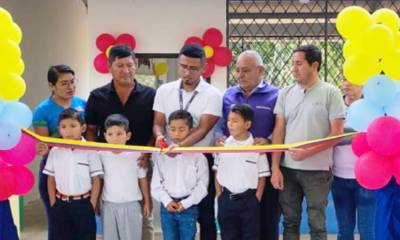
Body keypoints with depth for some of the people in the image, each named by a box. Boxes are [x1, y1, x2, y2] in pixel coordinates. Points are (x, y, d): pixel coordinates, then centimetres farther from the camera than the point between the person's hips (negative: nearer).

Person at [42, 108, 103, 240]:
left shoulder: (90, 151, -8)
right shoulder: (54, 152, 0)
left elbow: (96, 180, -5)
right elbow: (51, 179, 6)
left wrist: (92, 205, -8)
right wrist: (53, 204, 2)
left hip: (83, 203, -2)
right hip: (61, 204, 3)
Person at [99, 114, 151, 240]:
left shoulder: (136, 154, -8)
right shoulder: (102, 155, -4)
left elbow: (142, 179, 1)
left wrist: (147, 201, 4)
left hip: (131, 205, -2)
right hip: (109, 205, 2)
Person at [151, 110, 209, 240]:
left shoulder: (198, 156, -7)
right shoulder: (162, 155, -1)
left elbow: (202, 185, -8)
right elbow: (156, 183, 1)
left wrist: (185, 203, -13)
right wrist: (167, 201, -12)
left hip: (189, 208, -2)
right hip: (167, 207, 2)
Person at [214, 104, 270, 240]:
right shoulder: (223, 145, 0)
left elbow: (262, 176, -2)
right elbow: (217, 173, 7)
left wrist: (256, 199, -7)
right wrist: (219, 196, 2)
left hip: (249, 199, -2)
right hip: (226, 199, 3)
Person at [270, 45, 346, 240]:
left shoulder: (330, 93, -4)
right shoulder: (285, 93, 6)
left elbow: (337, 133, -7)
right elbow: (278, 132, 4)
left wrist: (307, 152, -15)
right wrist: (275, 168, -2)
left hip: (317, 170, -3)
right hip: (287, 169, 3)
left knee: (317, 223, 6)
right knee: (290, 222, 12)